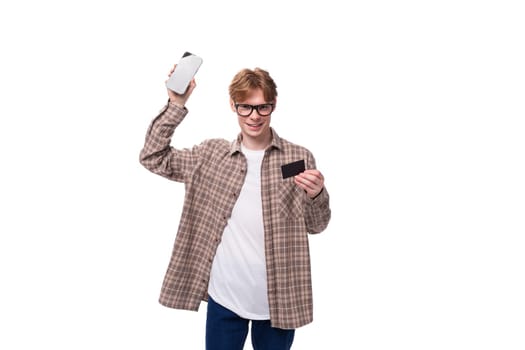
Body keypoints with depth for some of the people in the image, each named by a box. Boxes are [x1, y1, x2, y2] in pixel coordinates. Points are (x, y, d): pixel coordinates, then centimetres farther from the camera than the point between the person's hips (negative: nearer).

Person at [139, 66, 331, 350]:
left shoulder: (298, 158, -4)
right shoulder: (211, 154, 2)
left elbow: (316, 226, -1)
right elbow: (153, 157, 1)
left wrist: (316, 195, -23)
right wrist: (176, 105, -7)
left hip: (276, 299, -1)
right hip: (224, 297, 1)